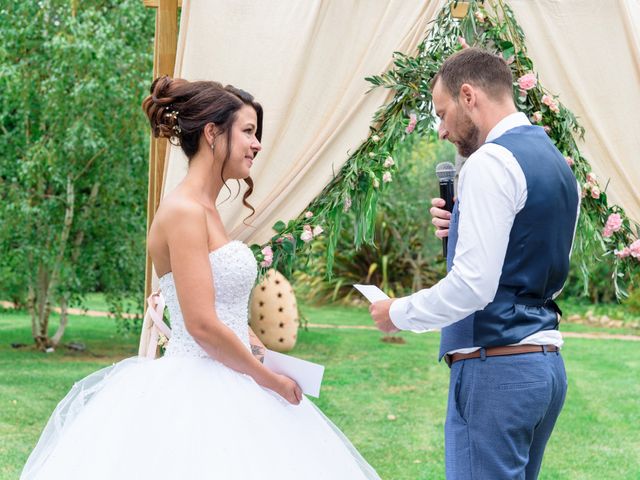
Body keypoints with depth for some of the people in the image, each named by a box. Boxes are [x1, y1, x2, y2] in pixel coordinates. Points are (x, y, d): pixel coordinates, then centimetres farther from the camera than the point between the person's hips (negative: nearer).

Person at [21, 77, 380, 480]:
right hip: (194, 393, -9)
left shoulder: (206, 209, 13)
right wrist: (269, 379, -10)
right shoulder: (183, 212, -15)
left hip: (223, 385, 9)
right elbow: (202, 325, -20)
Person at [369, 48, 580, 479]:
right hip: (547, 364, 10)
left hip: (494, 367, -10)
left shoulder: (492, 162, -13)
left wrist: (399, 314, -4)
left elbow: (473, 286, -20)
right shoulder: (559, 164, 15)